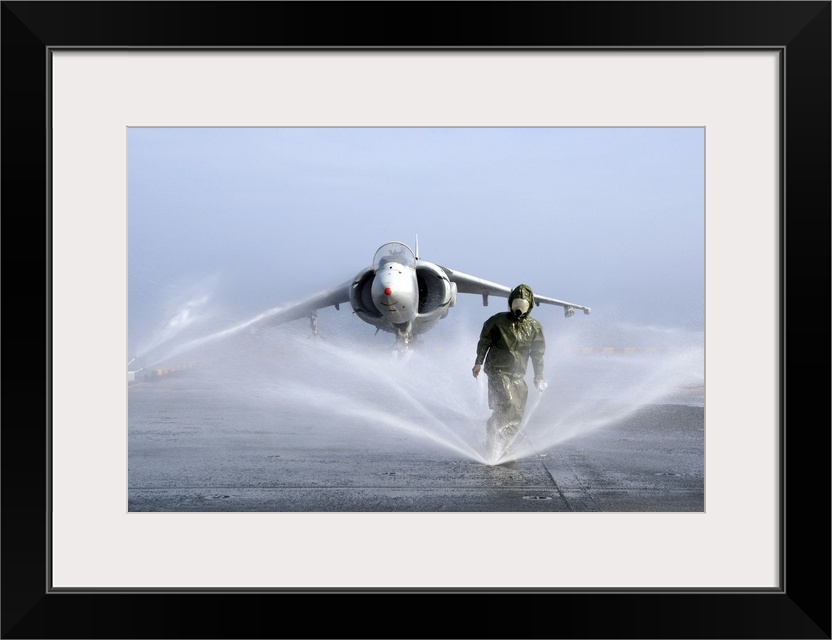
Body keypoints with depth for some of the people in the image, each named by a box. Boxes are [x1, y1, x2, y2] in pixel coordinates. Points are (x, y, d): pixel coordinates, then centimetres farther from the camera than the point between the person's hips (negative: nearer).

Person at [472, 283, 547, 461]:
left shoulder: (534, 327, 4)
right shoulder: (498, 321, -2)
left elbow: (537, 354, 11)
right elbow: (484, 341, 7)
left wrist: (539, 378, 11)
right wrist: (478, 362, 5)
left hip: (518, 375, 4)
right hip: (498, 371, -4)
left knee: (517, 413, 2)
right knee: (508, 406, -20)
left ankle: (502, 446, 15)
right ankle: (493, 441, -12)